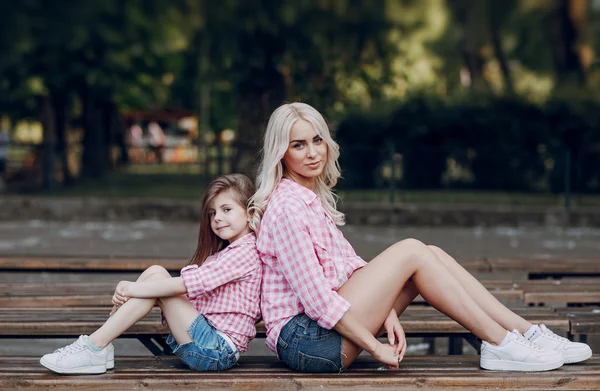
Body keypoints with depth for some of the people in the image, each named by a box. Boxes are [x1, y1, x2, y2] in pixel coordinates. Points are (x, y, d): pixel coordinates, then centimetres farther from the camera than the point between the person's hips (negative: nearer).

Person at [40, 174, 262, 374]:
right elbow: (188, 289, 10)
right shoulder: (223, 252, 23)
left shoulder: (246, 252, -9)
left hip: (218, 351, -9)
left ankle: (95, 348, -19)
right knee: (155, 273, -4)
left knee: (158, 278, -17)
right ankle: (97, 344, -9)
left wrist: (134, 289, -16)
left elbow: (186, 284, -20)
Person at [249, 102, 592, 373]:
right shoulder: (287, 208, -15)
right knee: (411, 252, -17)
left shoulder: (314, 198, 17)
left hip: (330, 321, 9)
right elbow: (315, 297, -19)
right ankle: (501, 345, -12)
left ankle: (528, 332, -3)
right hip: (304, 338, -9)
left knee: (432, 254, -1)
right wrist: (375, 346, -16)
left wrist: (387, 312, -3)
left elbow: (351, 264, 13)